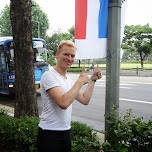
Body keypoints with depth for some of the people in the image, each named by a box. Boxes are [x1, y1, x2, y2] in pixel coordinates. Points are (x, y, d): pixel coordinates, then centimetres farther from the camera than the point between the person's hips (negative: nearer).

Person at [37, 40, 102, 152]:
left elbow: (85, 100, 11)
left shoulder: (69, 79, 12)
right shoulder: (49, 76, -15)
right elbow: (63, 103, -28)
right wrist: (80, 82, -19)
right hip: (49, 134, -8)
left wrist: (92, 80, 7)